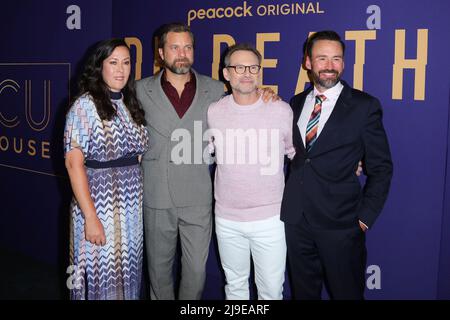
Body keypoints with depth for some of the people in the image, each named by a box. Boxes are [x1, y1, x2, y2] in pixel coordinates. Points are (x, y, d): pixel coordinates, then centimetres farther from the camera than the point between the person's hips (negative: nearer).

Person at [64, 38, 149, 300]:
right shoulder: (85, 105, -9)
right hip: (99, 205, -5)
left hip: (132, 207, 5)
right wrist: (90, 217, -18)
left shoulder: (131, 105, 9)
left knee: (128, 273, 14)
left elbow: (137, 156, 10)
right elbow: (74, 163, -13)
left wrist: (139, 198, 1)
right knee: (100, 273, 6)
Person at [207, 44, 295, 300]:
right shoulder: (213, 112, -2)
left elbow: (296, 153, 6)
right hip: (227, 219, 2)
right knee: (235, 285, 19)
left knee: (272, 290, 7)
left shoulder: (282, 111, -8)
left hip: (270, 218, -2)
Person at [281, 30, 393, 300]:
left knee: (346, 292, 10)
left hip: (340, 223, -4)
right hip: (296, 218, 4)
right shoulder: (296, 104, 8)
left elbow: (381, 168, -4)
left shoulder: (364, 106, -6)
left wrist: (365, 216, -7)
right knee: (303, 291, 18)